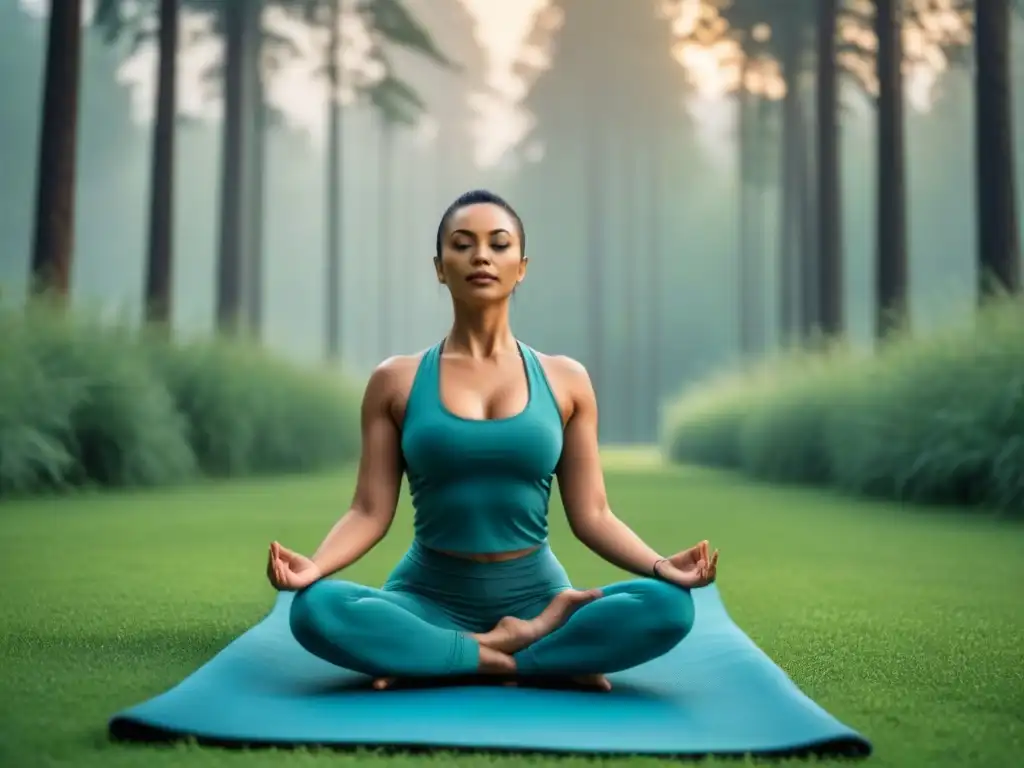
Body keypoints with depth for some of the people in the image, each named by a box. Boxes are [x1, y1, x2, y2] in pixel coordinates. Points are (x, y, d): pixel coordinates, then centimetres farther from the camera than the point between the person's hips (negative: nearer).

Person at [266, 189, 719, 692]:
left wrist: (661, 566, -15)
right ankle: (553, 659, -22)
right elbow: (370, 511, -1)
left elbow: (591, 516, 2)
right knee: (316, 611, -32)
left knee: (669, 606, -27)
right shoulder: (396, 381, 2)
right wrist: (313, 566, -21)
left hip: (534, 594, 1)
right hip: (430, 597, -1)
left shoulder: (565, 380, 4)